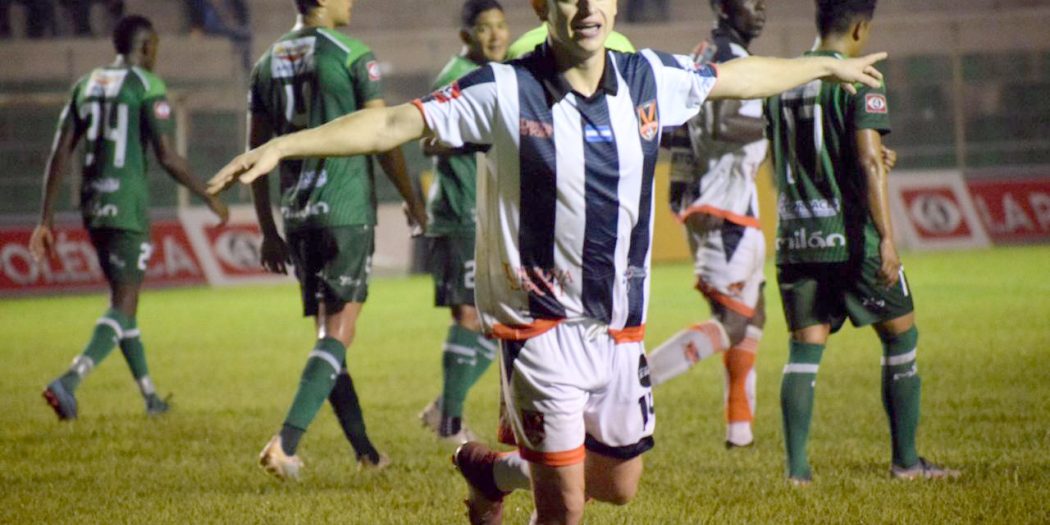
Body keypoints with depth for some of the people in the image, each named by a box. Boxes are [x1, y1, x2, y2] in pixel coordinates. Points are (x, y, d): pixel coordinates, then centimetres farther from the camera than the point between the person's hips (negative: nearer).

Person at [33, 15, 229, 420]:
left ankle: (150, 395, 27)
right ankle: (69, 381, -28)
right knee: (123, 307, -7)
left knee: (123, 298, 20)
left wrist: (46, 220, 8)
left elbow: (60, 153, 7)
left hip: (92, 205, 7)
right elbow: (168, 158, -12)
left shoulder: (86, 85, 12)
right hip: (128, 205, -7)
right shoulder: (148, 86, -7)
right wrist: (210, 198, 2)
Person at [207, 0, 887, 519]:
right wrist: (282, 146, -23)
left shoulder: (651, 79, 0)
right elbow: (395, 123, -15)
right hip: (540, 329, -5)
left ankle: (493, 471, 42)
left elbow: (737, 77, 17)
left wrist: (829, 66, 31)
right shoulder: (504, 91, -14)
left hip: (621, 326, 5)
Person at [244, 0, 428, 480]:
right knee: (338, 333, -5)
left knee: (328, 332, 13)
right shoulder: (352, 56, -8)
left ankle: (366, 452, 21)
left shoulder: (267, 64, 10)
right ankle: (285, 444, -19)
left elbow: (255, 156, 12)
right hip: (346, 211, -6)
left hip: (296, 216, 6)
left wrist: (269, 232, 18)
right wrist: (413, 201, 7)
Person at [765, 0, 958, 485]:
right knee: (900, 338, 9)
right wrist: (887, 238, -17)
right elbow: (869, 162, -16)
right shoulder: (857, 80, -9)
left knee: (804, 350, 7)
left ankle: (797, 466, -1)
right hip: (849, 237, -5)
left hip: (794, 239, 5)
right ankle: (905, 460, 11)